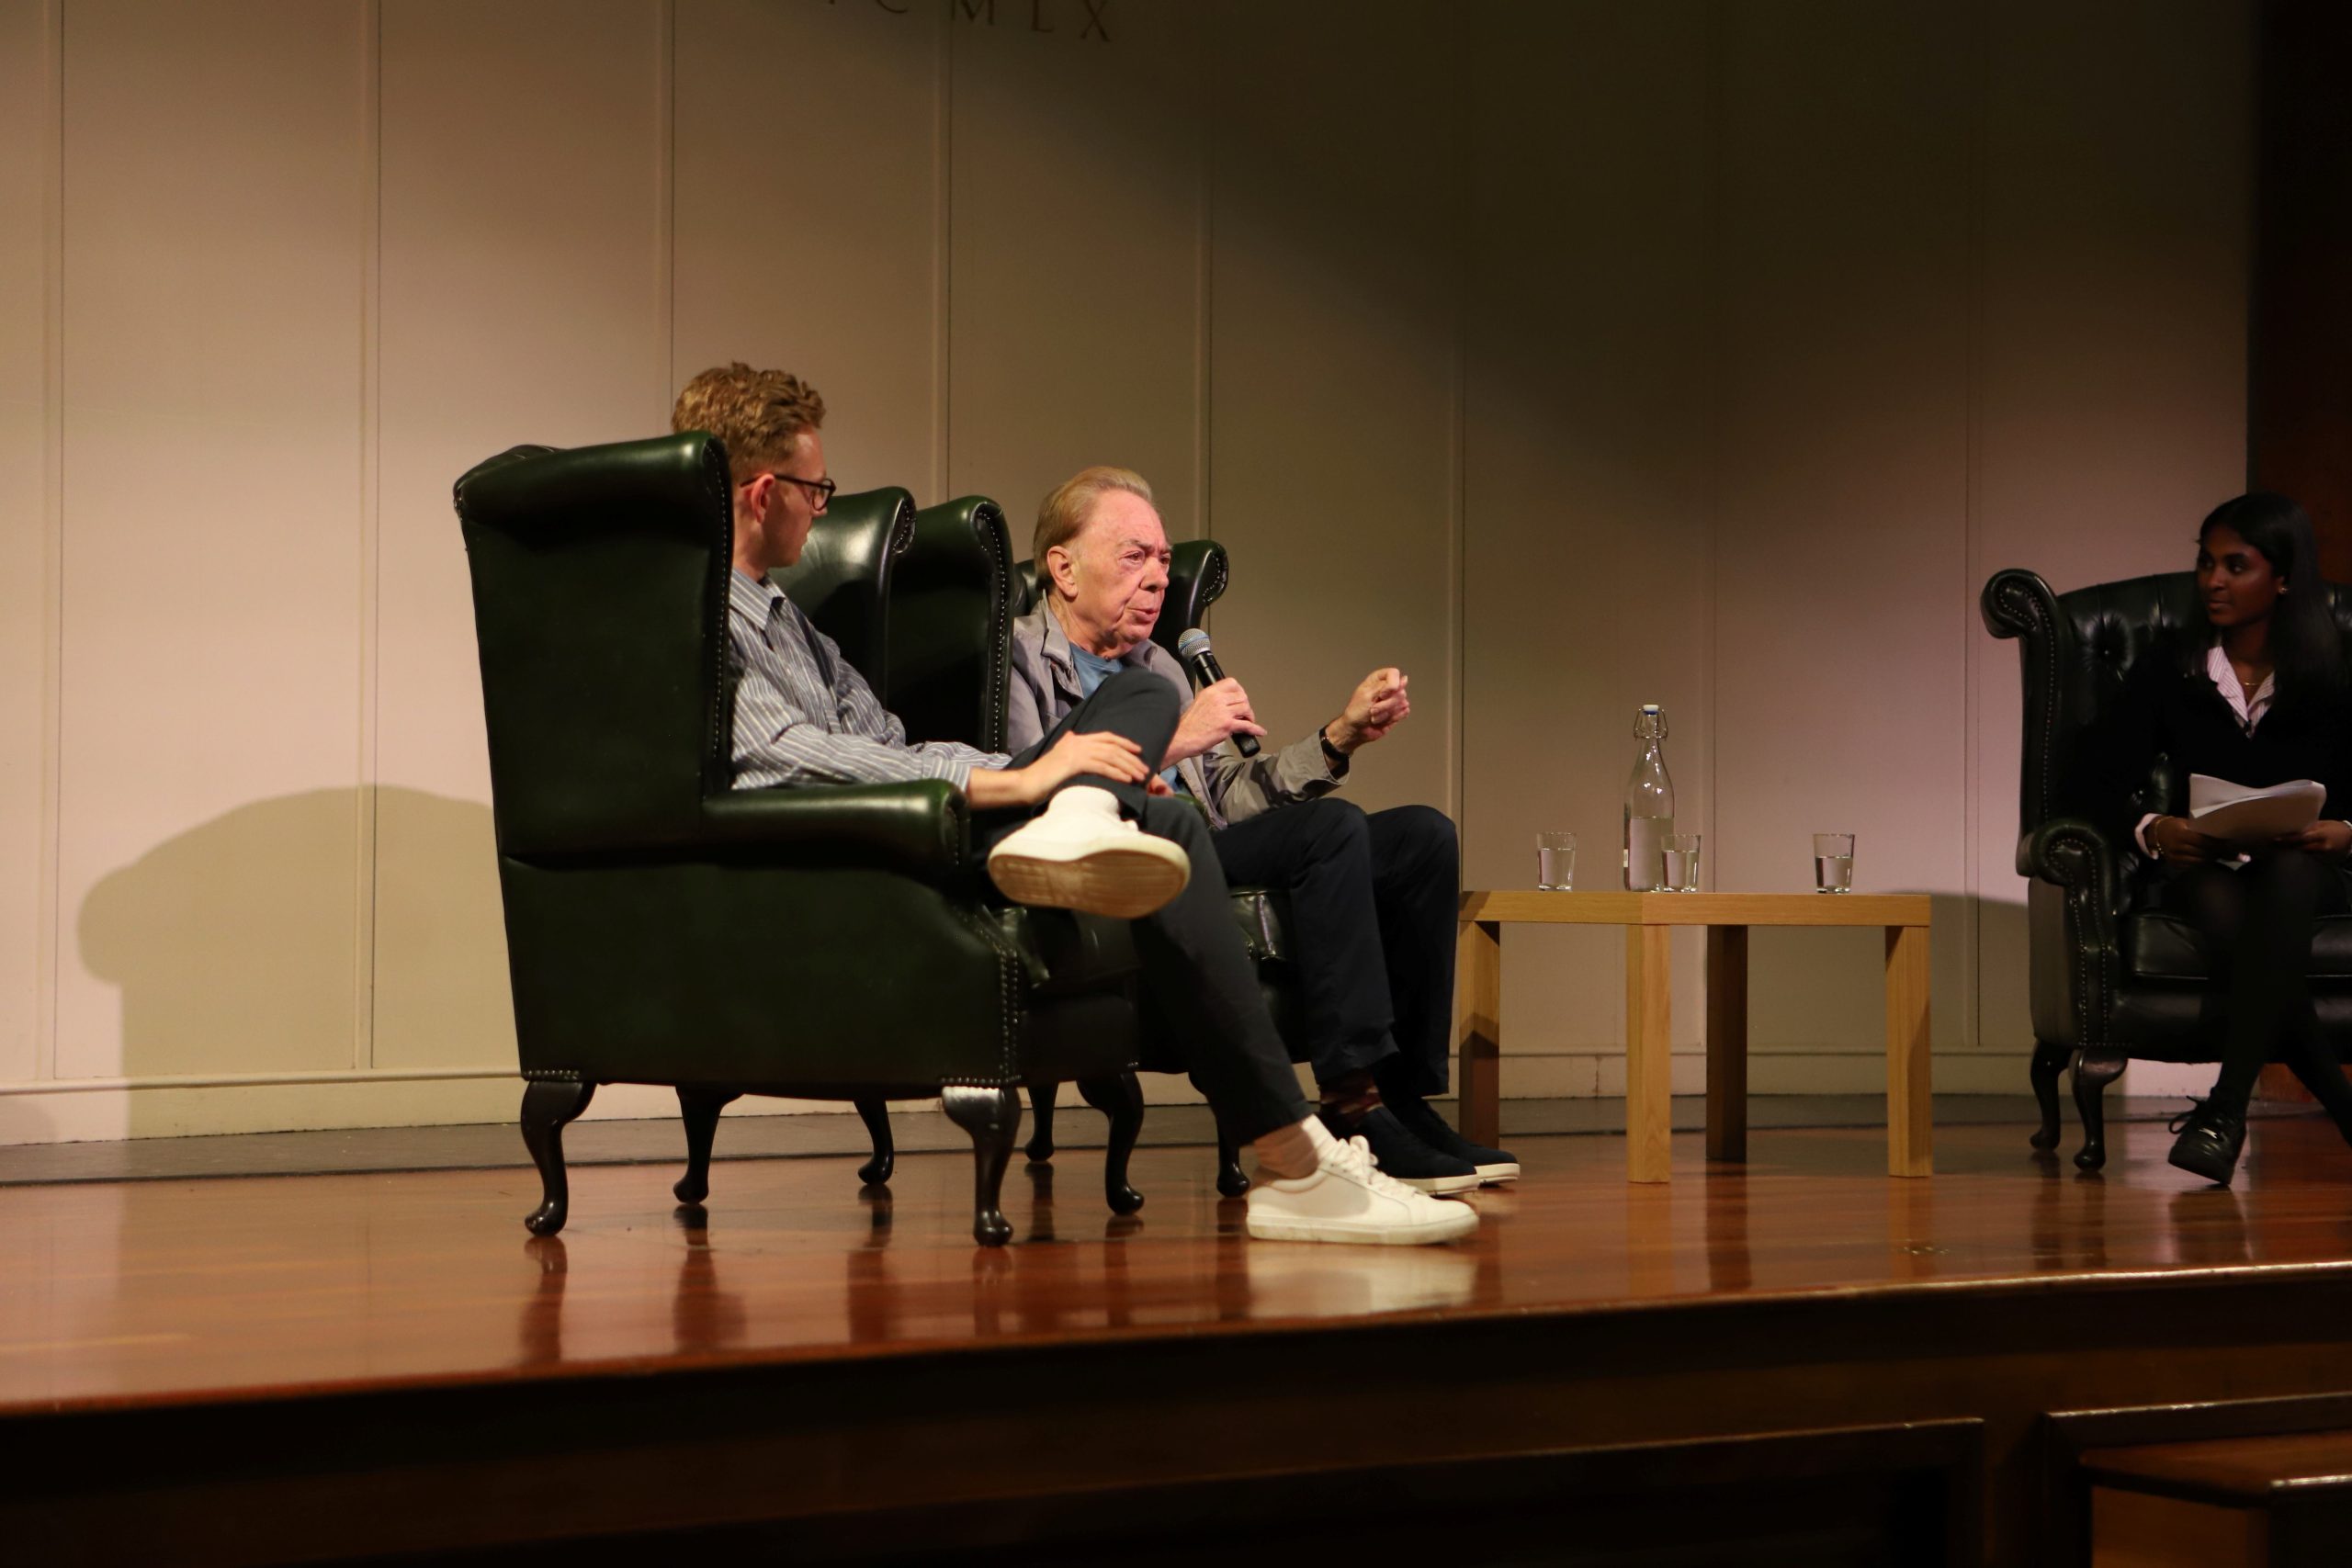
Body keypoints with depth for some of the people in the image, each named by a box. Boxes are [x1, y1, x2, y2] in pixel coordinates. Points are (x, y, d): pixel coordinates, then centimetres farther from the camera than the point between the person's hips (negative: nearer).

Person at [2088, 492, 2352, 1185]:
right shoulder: (2166, 673, 9)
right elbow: (2102, 789, 3)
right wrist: (2151, 831, -18)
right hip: (2203, 874, 1)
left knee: (2286, 872, -40)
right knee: (2227, 916, -38)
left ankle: (2227, 1108, -45)